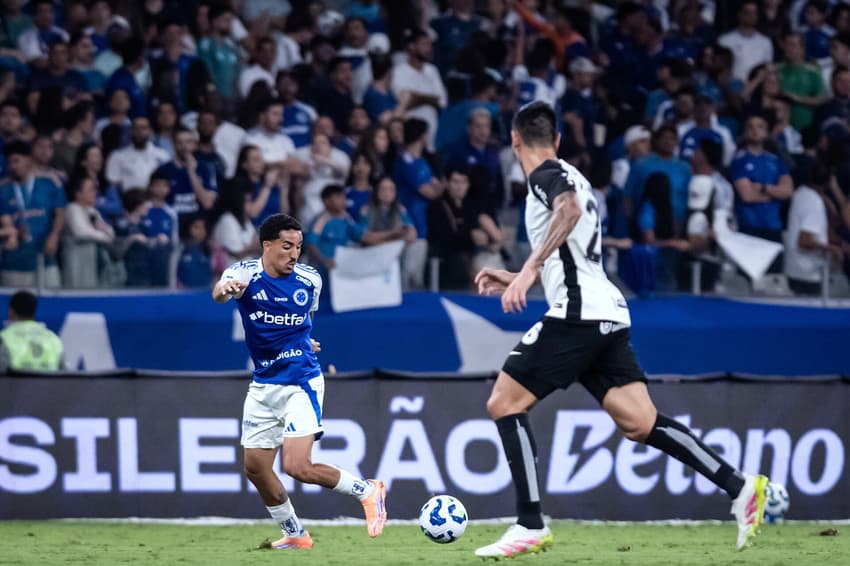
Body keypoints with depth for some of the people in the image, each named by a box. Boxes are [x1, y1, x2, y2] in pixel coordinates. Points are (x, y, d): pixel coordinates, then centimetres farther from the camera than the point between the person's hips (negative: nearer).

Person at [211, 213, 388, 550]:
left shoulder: (310, 280, -4)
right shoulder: (247, 273, -10)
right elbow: (220, 292, -36)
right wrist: (224, 289, -56)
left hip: (301, 383, -3)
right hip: (263, 385, 3)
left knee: (297, 467, -17)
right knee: (255, 467, 6)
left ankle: (367, 491, 4)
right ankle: (294, 535, 25)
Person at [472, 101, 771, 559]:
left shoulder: (547, 175, -3)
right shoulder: (569, 177, 26)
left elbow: (570, 210, -28)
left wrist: (530, 268, -34)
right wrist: (516, 280, 39)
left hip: (577, 314, -9)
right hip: (606, 314, 9)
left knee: (504, 403, -3)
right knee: (639, 424, 2)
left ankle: (530, 526, -8)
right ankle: (740, 488, -8)